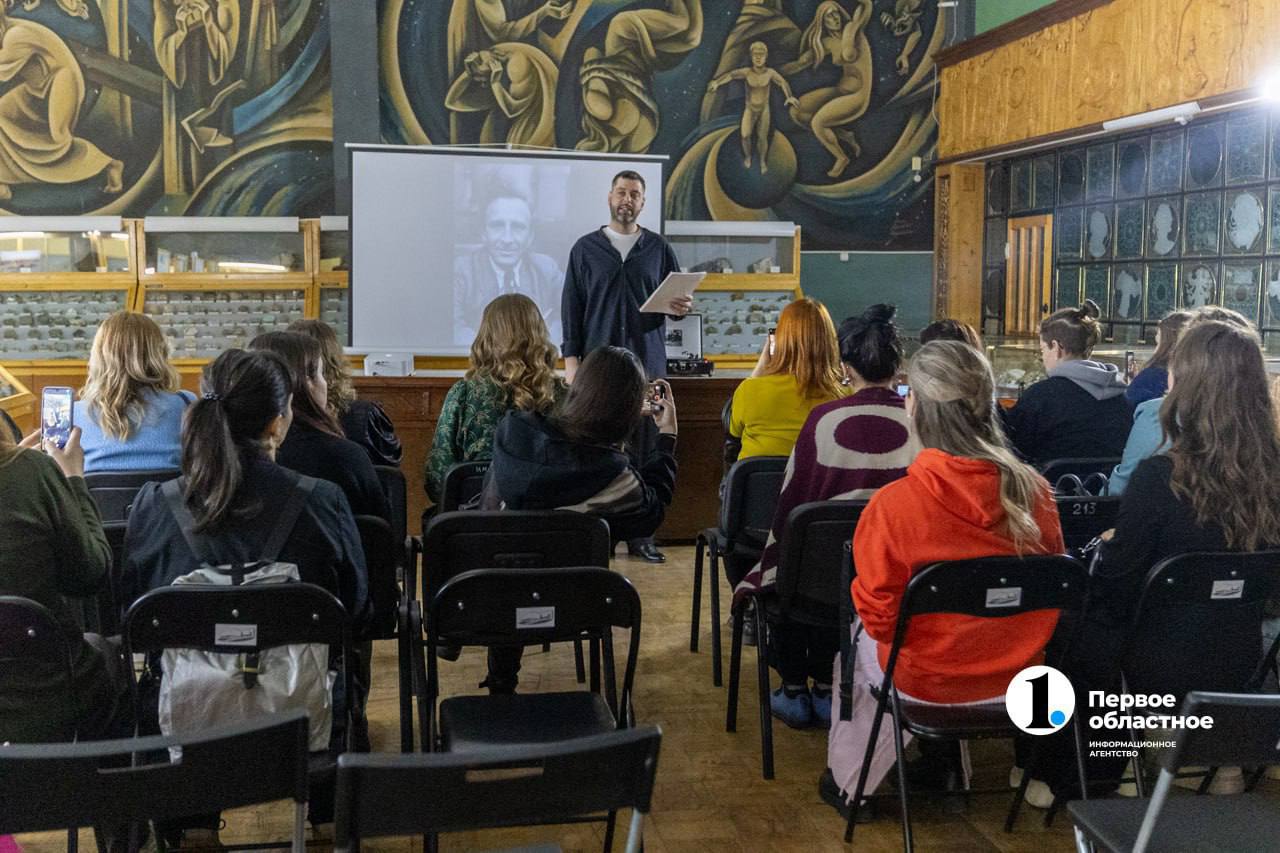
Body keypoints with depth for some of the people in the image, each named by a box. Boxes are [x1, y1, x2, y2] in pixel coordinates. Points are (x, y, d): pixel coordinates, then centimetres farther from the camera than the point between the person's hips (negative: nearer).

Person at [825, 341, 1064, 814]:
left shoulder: (893, 504, -26)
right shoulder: (1035, 492, -14)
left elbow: (879, 618, -17)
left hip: (925, 682, -4)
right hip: (1016, 679, 4)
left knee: (858, 639, 28)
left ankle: (849, 781, 43)